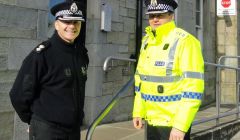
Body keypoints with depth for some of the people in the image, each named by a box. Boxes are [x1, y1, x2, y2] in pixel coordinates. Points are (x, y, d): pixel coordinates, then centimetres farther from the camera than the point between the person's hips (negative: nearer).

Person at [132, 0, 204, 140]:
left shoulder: (184, 41, -15)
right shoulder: (147, 41, 8)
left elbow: (194, 87, -20)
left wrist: (181, 126, -23)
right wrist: (138, 111, 13)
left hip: (174, 122, -7)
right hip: (151, 120, 7)